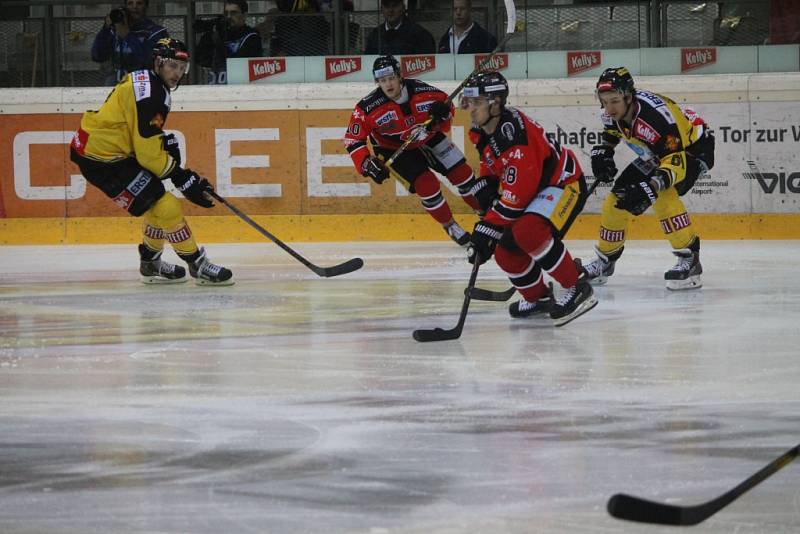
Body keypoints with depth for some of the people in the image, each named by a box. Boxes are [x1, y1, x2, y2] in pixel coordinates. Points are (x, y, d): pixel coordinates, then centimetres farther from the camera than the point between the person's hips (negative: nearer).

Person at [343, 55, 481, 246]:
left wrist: (443, 113, -28)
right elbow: (353, 139, -21)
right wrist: (367, 164, -33)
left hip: (428, 138, 3)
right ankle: (450, 227, 7)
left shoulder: (421, 91, -25)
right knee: (426, 185, -16)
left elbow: (446, 102, -5)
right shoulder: (368, 107, -29)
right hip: (395, 149, -3)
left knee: (462, 172, 4)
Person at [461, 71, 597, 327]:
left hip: (564, 184, -10)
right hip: (536, 190, 10)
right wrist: (485, 190, -1)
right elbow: (490, 166, 19)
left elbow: (516, 195, -31)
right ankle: (538, 298, 28)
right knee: (505, 250, 3)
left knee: (528, 232, -34)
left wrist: (487, 229, -27)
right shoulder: (482, 131, -2)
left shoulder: (513, 133, -32)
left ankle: (577, 289, -21)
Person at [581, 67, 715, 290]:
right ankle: (605, 260, 22)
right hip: (656, 155, 9)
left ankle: (690, 259, -24)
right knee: (617, 200, 3)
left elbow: (676, 159, -40)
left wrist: (654, 185, -53)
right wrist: (603, 153, -1)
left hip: (692, 148, -9)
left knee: (663, 197, -33)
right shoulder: (612, 113, -14)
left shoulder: (656, 116, -39)